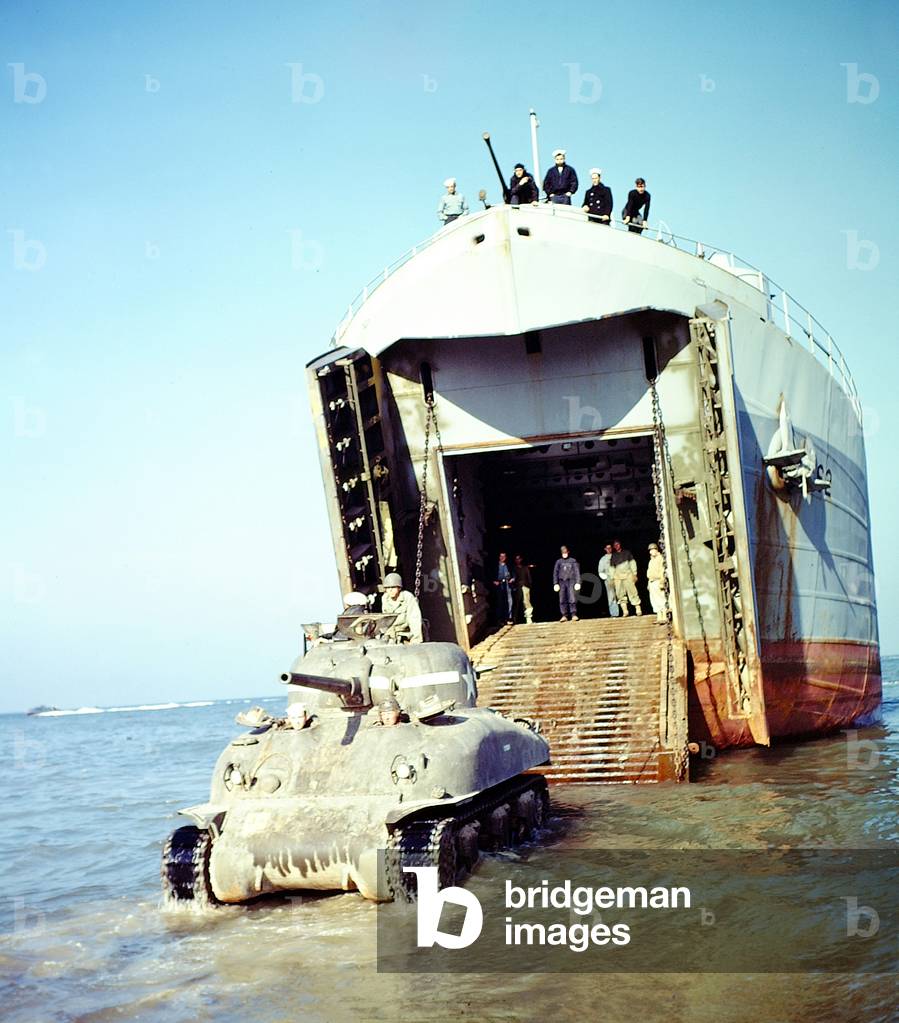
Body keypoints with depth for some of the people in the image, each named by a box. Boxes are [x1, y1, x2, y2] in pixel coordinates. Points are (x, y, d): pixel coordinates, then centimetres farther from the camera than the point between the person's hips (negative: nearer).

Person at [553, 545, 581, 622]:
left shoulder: (573, 561, 6)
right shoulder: (559, 562, 11)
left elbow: (577, 572, 3)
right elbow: (555, 573, 11)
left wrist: (578, 582, -6)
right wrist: (555, 584, 2)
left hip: (571, 581, -2)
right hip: (562, 582, 2)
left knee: (572, 599, -11)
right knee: (562, 600, -3)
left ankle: (573, 614, -8)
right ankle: (564, 615, -1)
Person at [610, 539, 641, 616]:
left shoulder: (626, 552, 11)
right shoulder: (613, 556, 16)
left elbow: (632, 562, 7)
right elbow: (612, 567, 17)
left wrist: (634, 573, -1)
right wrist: (612, 577, 8)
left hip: (628, 575, -3)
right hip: (618, 577, 3)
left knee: (632, 592, -9)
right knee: (620, 594, -3)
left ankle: (638, 610, -9)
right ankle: (624, 612, -1)